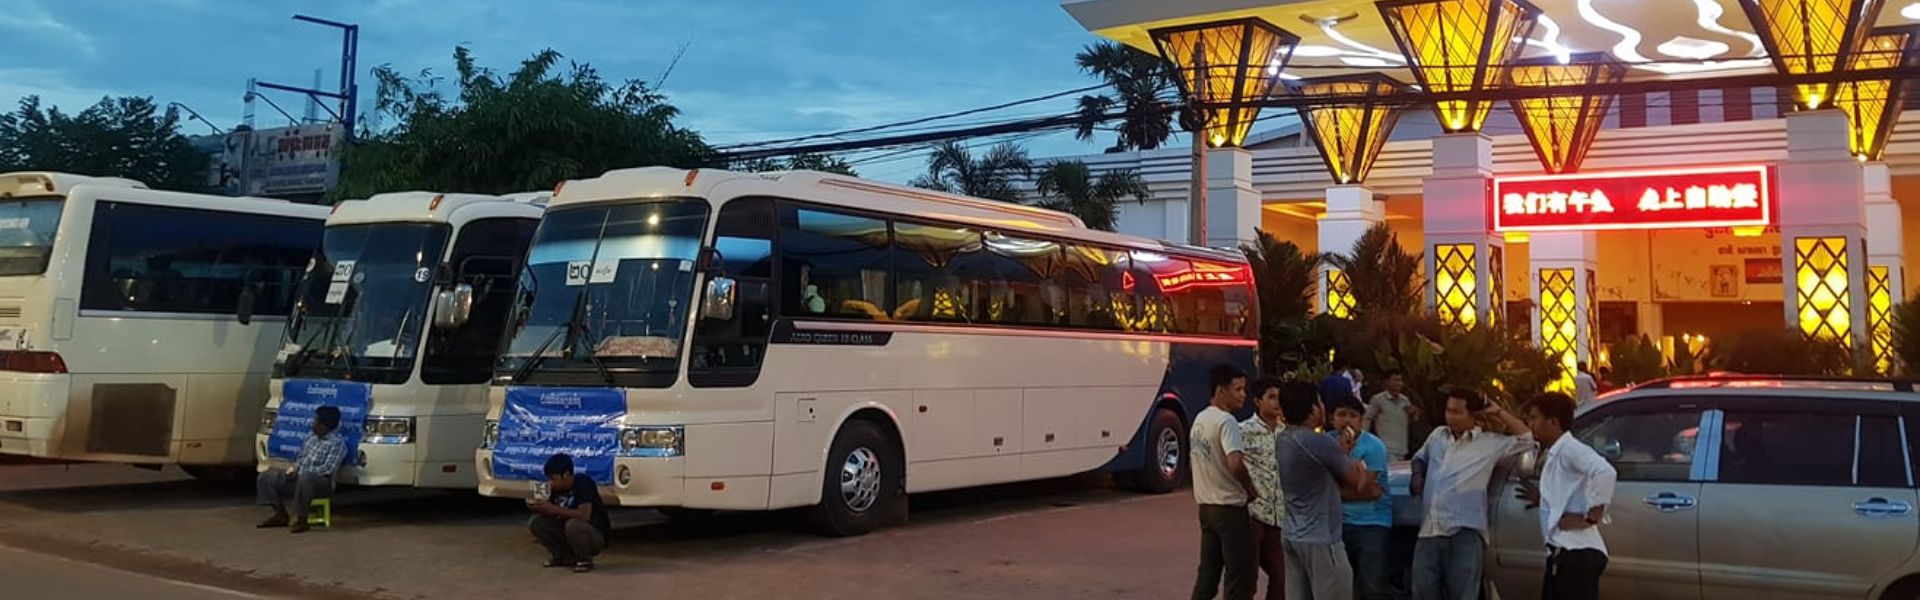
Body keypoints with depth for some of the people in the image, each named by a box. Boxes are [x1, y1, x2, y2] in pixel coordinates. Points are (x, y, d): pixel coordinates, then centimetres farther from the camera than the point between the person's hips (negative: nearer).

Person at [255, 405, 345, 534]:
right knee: (265, 477, 1)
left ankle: (300, 519, -28)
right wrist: (294, 468, -1)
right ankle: (280, 515, 0)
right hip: (298, 478, 9)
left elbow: (328, 469, -19)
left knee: (304, 479, -42)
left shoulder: (337, 443, -12)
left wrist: (300, 473, -18)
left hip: (322, 482, -9)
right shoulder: (310, 437, 15)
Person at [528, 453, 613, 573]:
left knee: (573, 524, -37)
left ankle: (584, 559, -11)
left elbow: (584, 515, -32)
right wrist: (539, 508, -18)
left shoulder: (583, 482, -21)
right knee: (535, 522, -6)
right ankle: (565, 557, 5)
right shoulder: (556, 488, 0)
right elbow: (552, 514, 4)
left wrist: (554, 509, -29)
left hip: (596, 536, -7)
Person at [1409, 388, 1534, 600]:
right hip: (1429, 531, 5)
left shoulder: (1490, 443, 4)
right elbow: (1419, 458, 37)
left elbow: (1526, 440, -3)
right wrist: (1417, 477, 16)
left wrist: (1498, 412, 0)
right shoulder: (1437, 435, 19)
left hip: (1465, 533, -4)